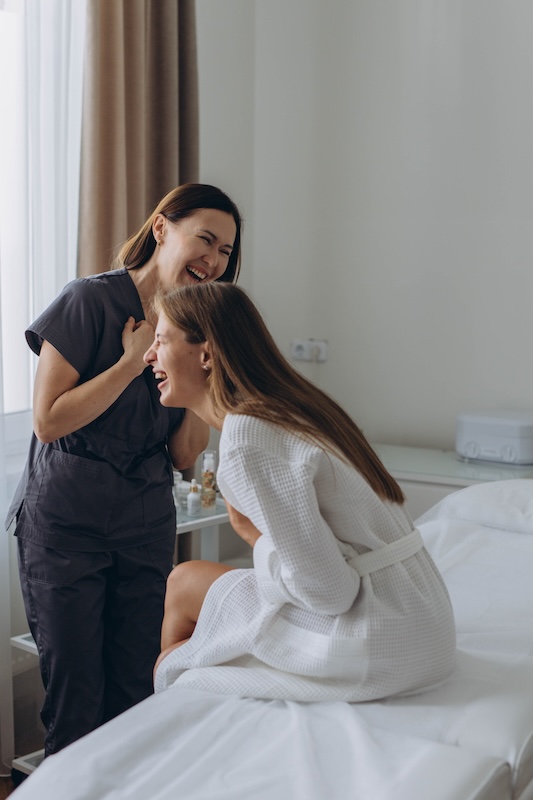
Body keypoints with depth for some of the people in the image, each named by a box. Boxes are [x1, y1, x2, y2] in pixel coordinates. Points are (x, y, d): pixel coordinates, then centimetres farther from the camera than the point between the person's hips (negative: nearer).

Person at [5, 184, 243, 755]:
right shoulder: (91, 301, -11)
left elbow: (183, 456, 3)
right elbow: (48, 421, -17)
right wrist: (132, 363, -17)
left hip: (147, 525, 5)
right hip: (66, 520, -5)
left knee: (135, 689, 11)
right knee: (74, 696, 3)